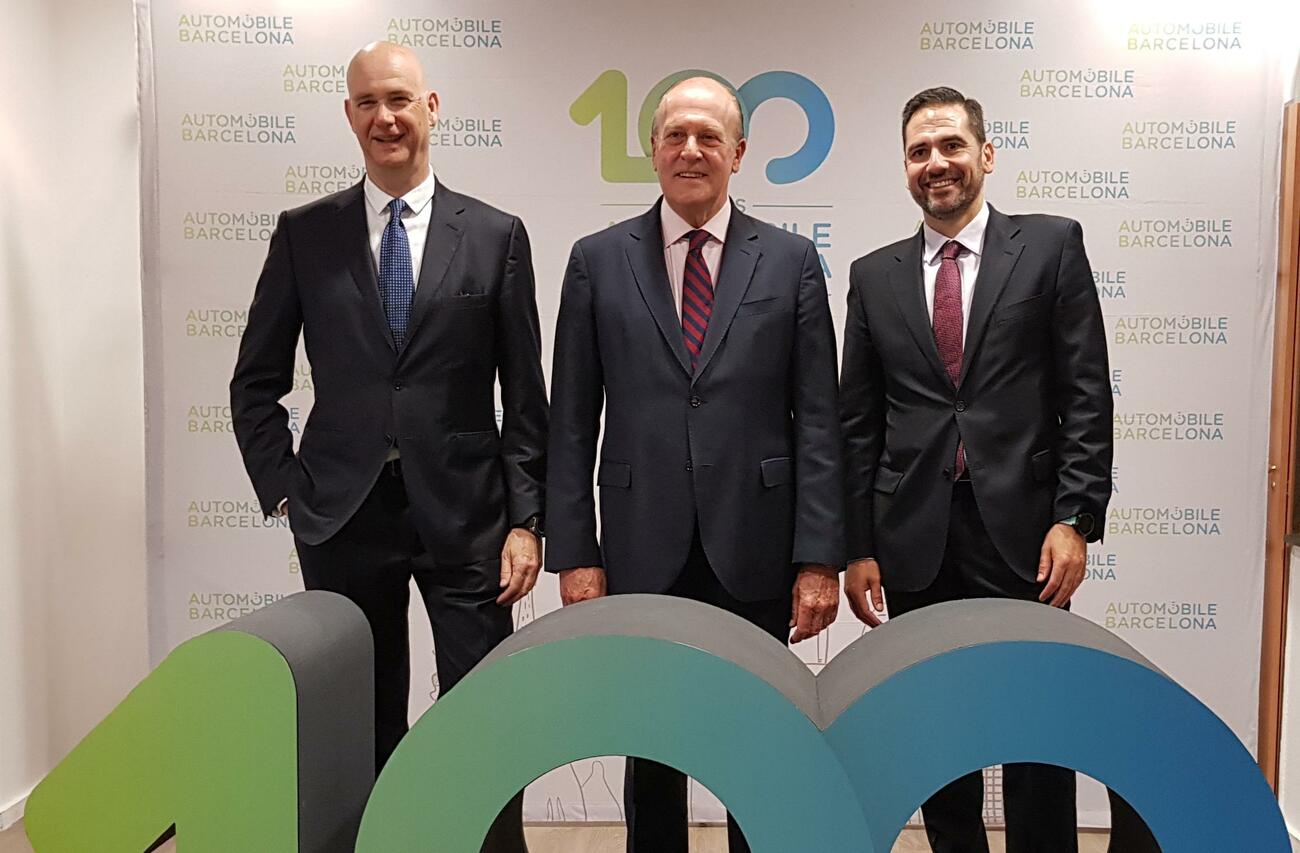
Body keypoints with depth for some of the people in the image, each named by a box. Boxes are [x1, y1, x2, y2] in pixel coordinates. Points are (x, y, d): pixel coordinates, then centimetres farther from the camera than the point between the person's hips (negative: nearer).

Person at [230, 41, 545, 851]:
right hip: (344, 514, 2)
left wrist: (526, 520, -4)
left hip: (463, 512, -1)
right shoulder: (303, 233, 5)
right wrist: (283, 489, 0)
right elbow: (256, 381, 9)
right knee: (362, 725, 13)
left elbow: (526, 395, 0)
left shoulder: (496, 234, 1)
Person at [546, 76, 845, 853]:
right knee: (650, 753, 14)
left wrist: (820, 557, -5)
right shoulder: (598, 260, 5)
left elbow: (818, 419, 0)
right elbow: (572, 420, 3)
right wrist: (573, 553, -2)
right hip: (642, 554, 1)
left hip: (754, 552, 0)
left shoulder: (791, 261, 3)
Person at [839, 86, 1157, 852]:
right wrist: (857, 547, 3)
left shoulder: (1051, 245, 3)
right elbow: (858, 423, 7)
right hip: (914, 543, 3)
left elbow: (1087, 394, -1)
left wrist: (1075, 518, -10)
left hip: (1021, 533, -2)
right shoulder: (875, 275, 9)